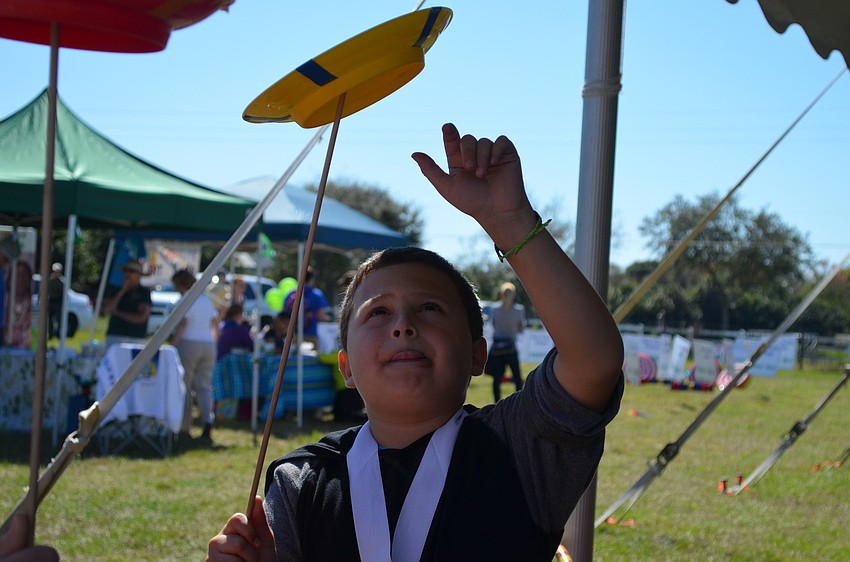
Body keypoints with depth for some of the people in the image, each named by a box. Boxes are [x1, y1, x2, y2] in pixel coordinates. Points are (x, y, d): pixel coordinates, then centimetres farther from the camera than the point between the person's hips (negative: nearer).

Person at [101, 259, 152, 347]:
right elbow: (106, 310, 1)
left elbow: (142, 317, -8)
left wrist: (117, 313, -1)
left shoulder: (144, 292, 2)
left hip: (135, 339, -4)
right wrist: (122, 291, -3)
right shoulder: (116, 291, 15)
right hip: (113, 338, 4)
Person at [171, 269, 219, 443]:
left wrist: (172, 345, -14)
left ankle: (185, 429, 6)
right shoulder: (207, 299, 14)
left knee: (184, 387, 3)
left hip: (188, 344, -6)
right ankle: (208, 421, -16)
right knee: (204, 386, 6)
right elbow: (215, 325, 16)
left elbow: (182, 325, -15)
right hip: (208, 344, 6)